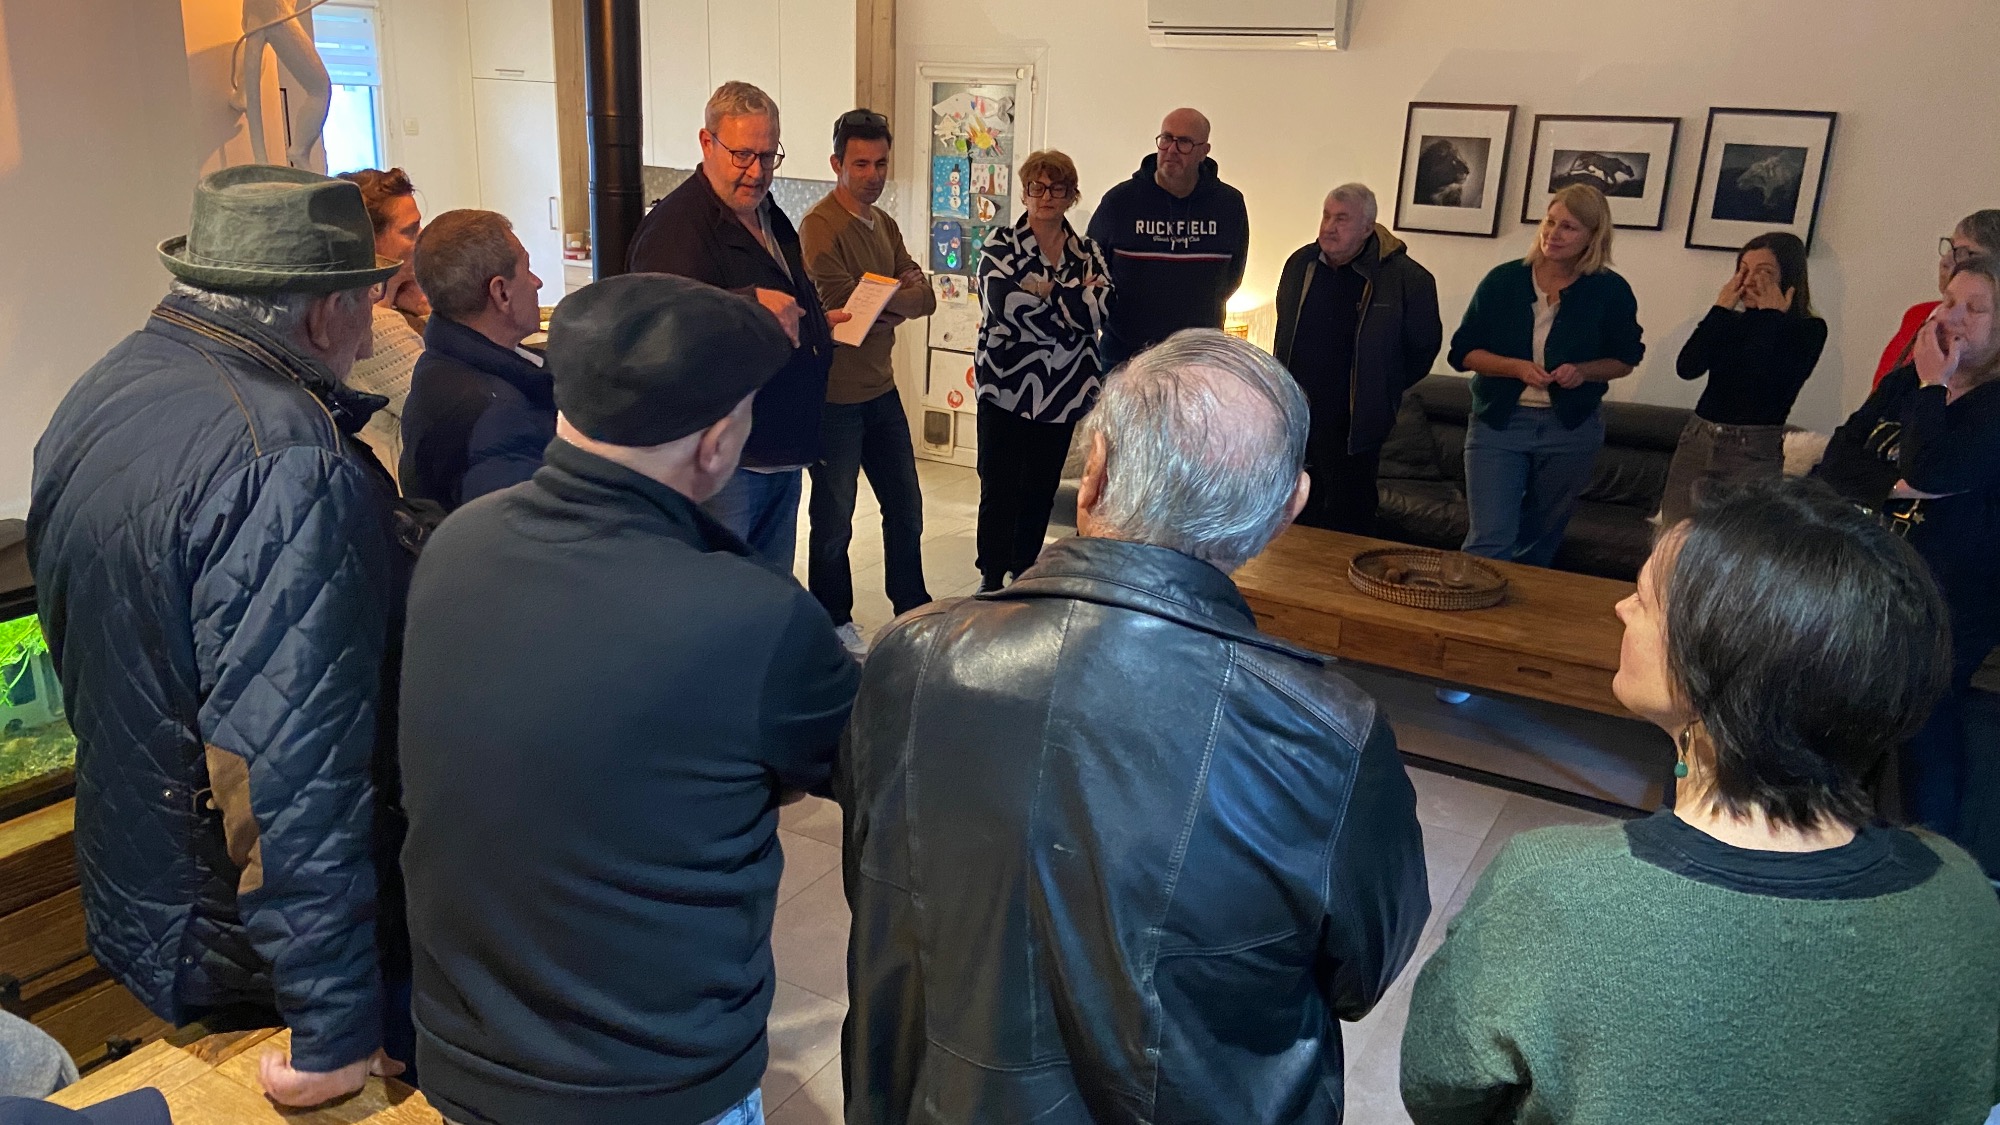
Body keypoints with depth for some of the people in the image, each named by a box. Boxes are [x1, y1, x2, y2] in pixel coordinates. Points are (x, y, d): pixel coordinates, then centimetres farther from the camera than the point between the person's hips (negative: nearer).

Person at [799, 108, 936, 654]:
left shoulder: (884, 224, 11)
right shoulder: (820, 226, -16)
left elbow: (925, 298, 3)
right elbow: (843, 308, -23)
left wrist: (885, 298, -17)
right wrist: (900, 295, -9)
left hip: (881, 389, 8)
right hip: (835, 398, -8)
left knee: (905, 506, 18)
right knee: (834, 519, 8)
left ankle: (913, 609, 34)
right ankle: (834, 622, 24)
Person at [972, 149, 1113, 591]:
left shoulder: (1089, 254, 9)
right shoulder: (1000, 246, 0)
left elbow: (1098, 311, -9)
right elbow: (1005, 305, -19)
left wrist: (1046, 288, -15)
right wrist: (1072, 300, -13)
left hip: (1065, 394, 3)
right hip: (1005, 388, -3)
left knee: (1041, 491, 11)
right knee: (998, 489, 0)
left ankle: (1025, 575, 26)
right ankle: (991, 578, 13)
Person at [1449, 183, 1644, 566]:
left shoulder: (1611, 291, -3)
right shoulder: (1503, 280, -4)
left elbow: (1625, 359, 8)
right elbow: (1463, 351, -1)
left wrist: (1583, 371, -13)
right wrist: (1517, 367, -18)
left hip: (1571, 430, 2)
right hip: (1498, 423, -1)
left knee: (1540, 542, 15)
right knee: (1490, 541, -12)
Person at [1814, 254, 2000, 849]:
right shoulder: (1904, 382, 7)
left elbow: (1932, 472, -28)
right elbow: (1836, 462, -1)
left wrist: (1933, 386, -17)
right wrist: (1895, 484, -19)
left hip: (1948, 604, -7)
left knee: (1928, 729, 3)